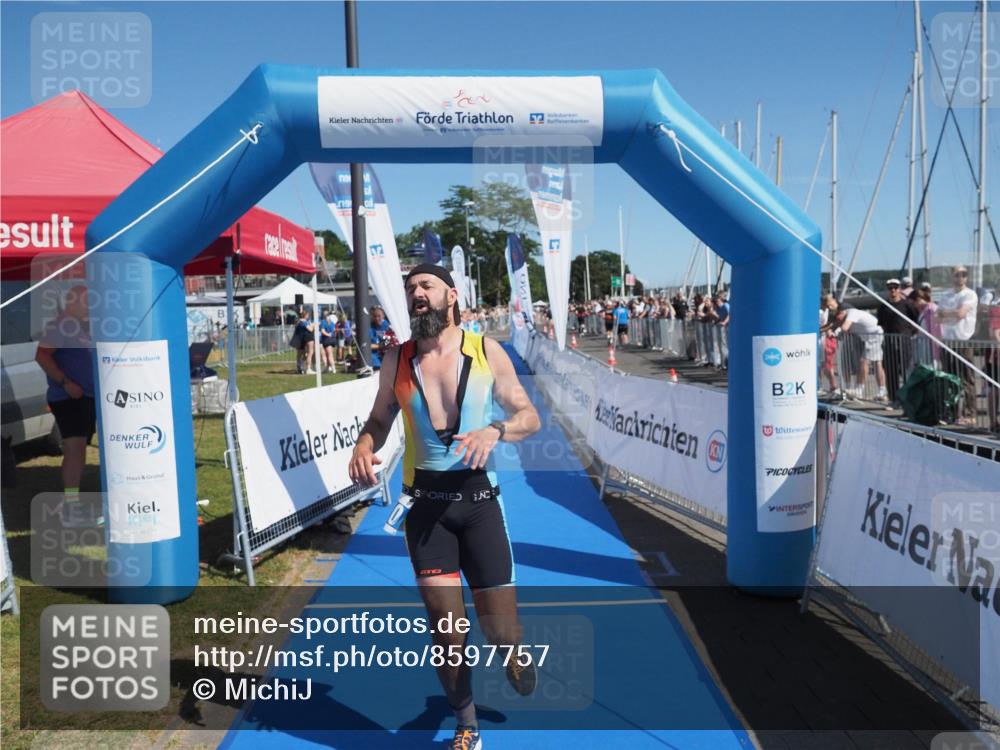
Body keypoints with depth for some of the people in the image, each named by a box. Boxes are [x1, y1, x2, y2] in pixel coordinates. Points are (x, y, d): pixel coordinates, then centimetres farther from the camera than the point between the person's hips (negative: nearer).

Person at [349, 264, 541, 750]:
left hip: (479, 497, -1)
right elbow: (379, 420, 13)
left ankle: (515, 653, 41)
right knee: (445, 624, 4)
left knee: (501, 628, 1)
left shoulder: (487, 351, -2)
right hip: (425, 501, 1)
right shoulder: (396, 361, 3)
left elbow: (530, 416, 2)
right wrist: (362, 450, -9)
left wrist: (496, 429, -19)